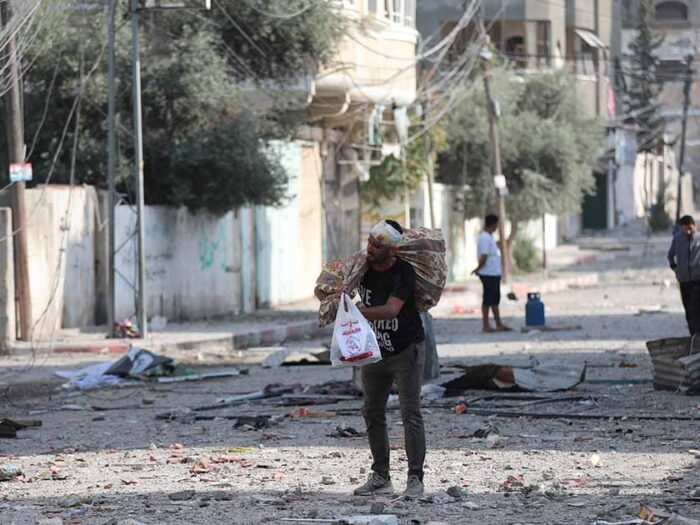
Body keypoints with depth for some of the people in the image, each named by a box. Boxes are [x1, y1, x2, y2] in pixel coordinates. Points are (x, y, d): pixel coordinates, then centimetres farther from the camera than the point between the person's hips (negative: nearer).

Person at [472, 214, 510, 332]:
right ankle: (486, 325, 2)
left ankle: (499, 324, 20)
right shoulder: (485, 238, -19)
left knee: (495, 300, 14)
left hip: (495, 273, 10)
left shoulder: (489, 237, 14)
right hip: (488, 274, -10)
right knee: (488, 300, -3)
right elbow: (483, 257, -21)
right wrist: (478, 269, -9)